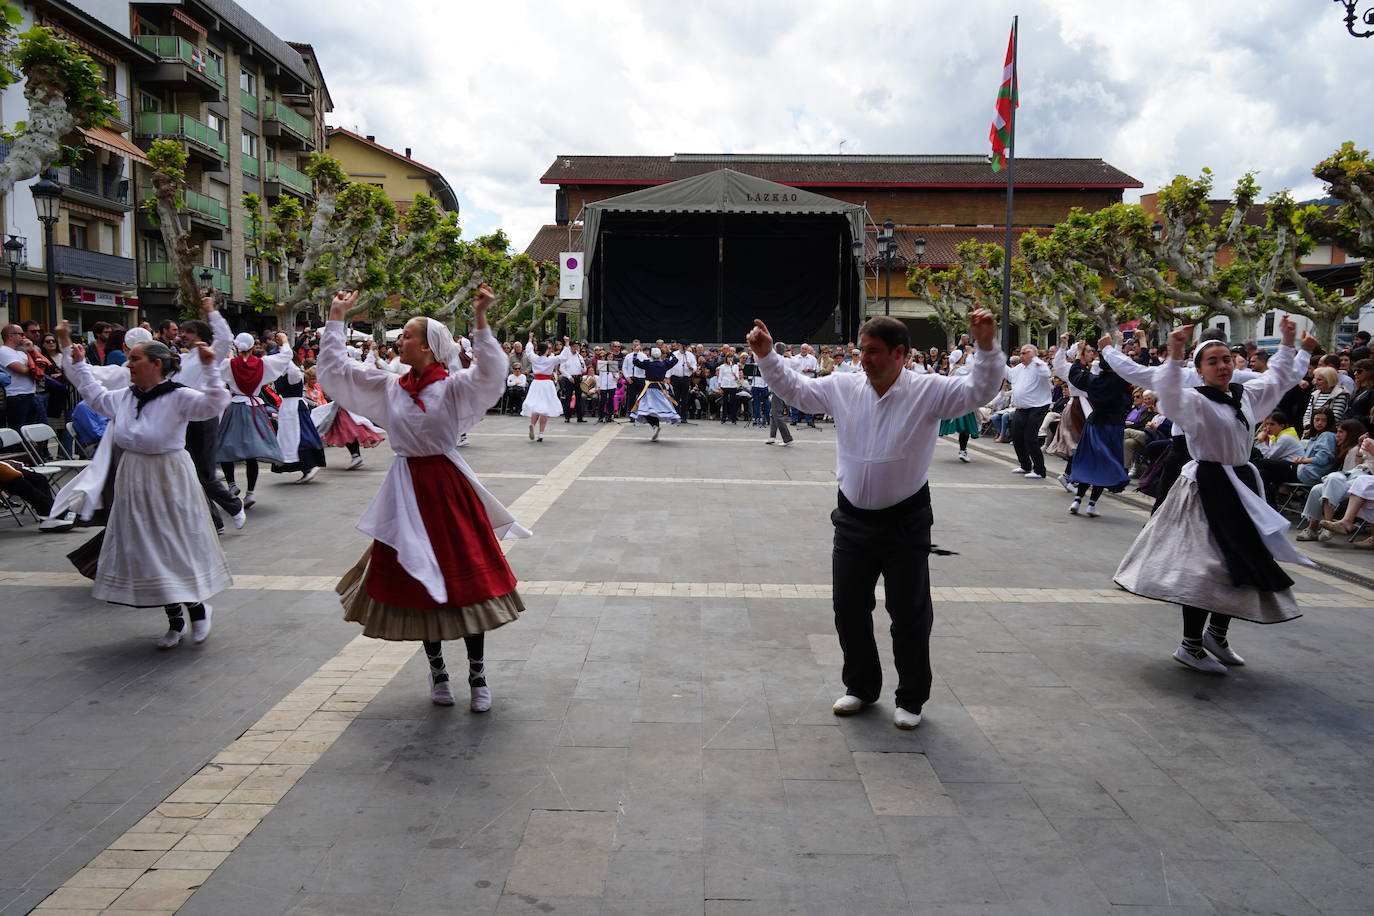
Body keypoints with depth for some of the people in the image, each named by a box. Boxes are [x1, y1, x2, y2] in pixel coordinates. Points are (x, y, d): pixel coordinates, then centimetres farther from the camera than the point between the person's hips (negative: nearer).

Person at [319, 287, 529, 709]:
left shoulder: (453, 386, -7)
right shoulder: (389, 386, 7)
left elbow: (490, 373, -25)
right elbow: (335, 367, 13)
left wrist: (480, 318, -32)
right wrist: (336, 317, 12)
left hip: (448, 488, -4)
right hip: (406, 491, 4)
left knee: (466, 579, 0)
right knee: (416, 581, 10)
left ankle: (477, 675, 13)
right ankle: (437, 670, 27)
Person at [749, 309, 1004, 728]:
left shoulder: (929, 391, -9)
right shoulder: (843, 387, 1)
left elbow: (979, 391, -16)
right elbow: (796, 389, 11)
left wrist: (986, 345, -31)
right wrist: (766, 356, 0)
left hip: (906, 523, -4)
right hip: (853, 518, 4)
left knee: (910, 614, 6)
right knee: (849, 608, 13)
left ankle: (911, 700, 24)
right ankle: (860, 687, 33)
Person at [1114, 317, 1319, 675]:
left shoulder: (1245, 396, 10)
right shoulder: (1195, 401, -12)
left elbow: (1278, 379, 29)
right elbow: (1169, 397, -35)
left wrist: (1288, 345, 28)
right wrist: (1174, 356, -45)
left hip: (1242, 484, 8)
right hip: (1208, 487, -8)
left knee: (1243, 562, 14)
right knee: (1203, 566, -5)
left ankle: (1217, 634, 31)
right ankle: (1190, 646, 7)